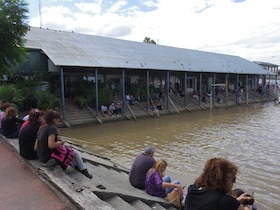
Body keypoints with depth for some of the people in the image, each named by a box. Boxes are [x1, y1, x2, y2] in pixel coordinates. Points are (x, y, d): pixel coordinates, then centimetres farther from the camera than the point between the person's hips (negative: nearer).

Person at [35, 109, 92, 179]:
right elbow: (51, 145, -26)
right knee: (74, 152, 8)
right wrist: (61, 142, -8)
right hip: (50, 159, -9)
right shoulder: (51, 128, -16)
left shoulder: (41, 129, 10)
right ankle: (84, 170, 21)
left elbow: (35, 148, 9)